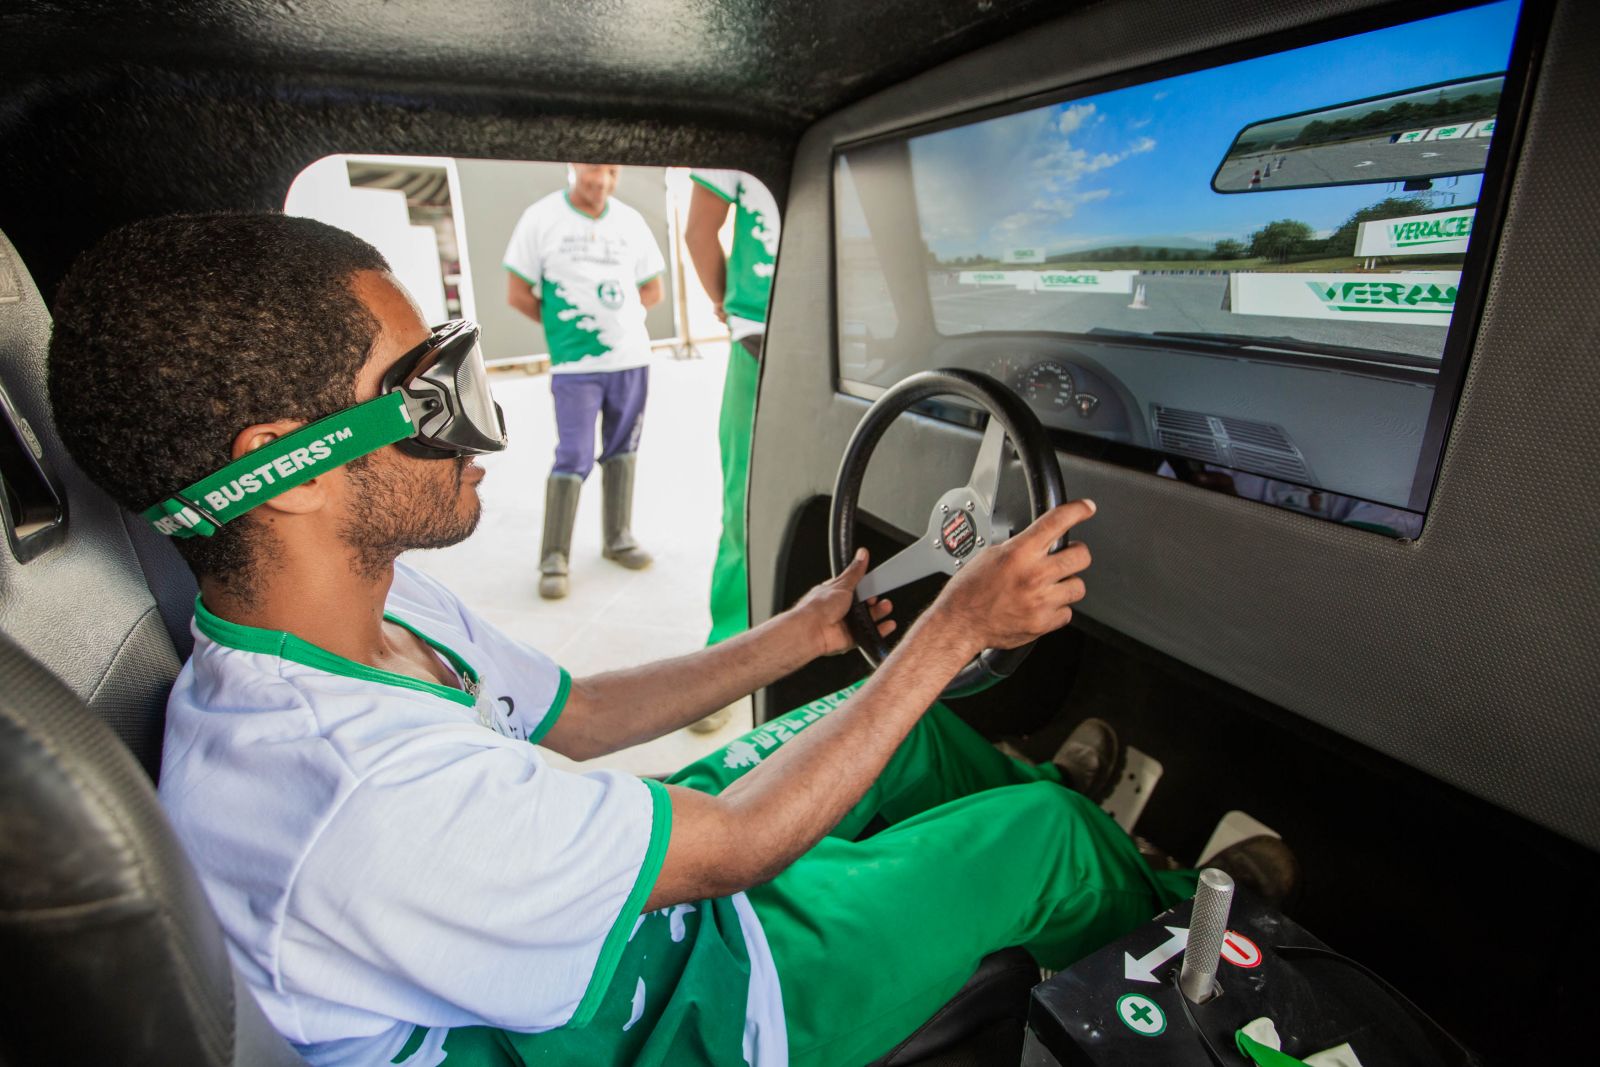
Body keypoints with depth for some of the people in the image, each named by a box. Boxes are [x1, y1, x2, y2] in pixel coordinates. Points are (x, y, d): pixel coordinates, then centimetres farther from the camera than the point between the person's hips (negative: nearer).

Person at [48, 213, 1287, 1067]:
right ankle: (1173, 923, 37)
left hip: (635, 898, 7)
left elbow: (570, 715, 1)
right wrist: (954, 628, -22)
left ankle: (1098, 822, 40)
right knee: (1041, 832, 0)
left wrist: (806, 630, 2)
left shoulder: (371, 601, -11)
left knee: (915, 735, 14)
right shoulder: (370, 803, -40)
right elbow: (733, 843, -29)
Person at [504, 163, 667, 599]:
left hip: (632, 357, 4)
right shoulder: (541, 218, -2)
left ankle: (618, 538, 23)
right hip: (575, 366, -4)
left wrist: (619, 319, 5)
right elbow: (517, 293, 0)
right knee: (573, 459, -7)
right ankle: (554, 558, 1)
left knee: (622, 451, 10)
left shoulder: (631, 221, 8)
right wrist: (562, 326, 4)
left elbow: (652, 290, 16)